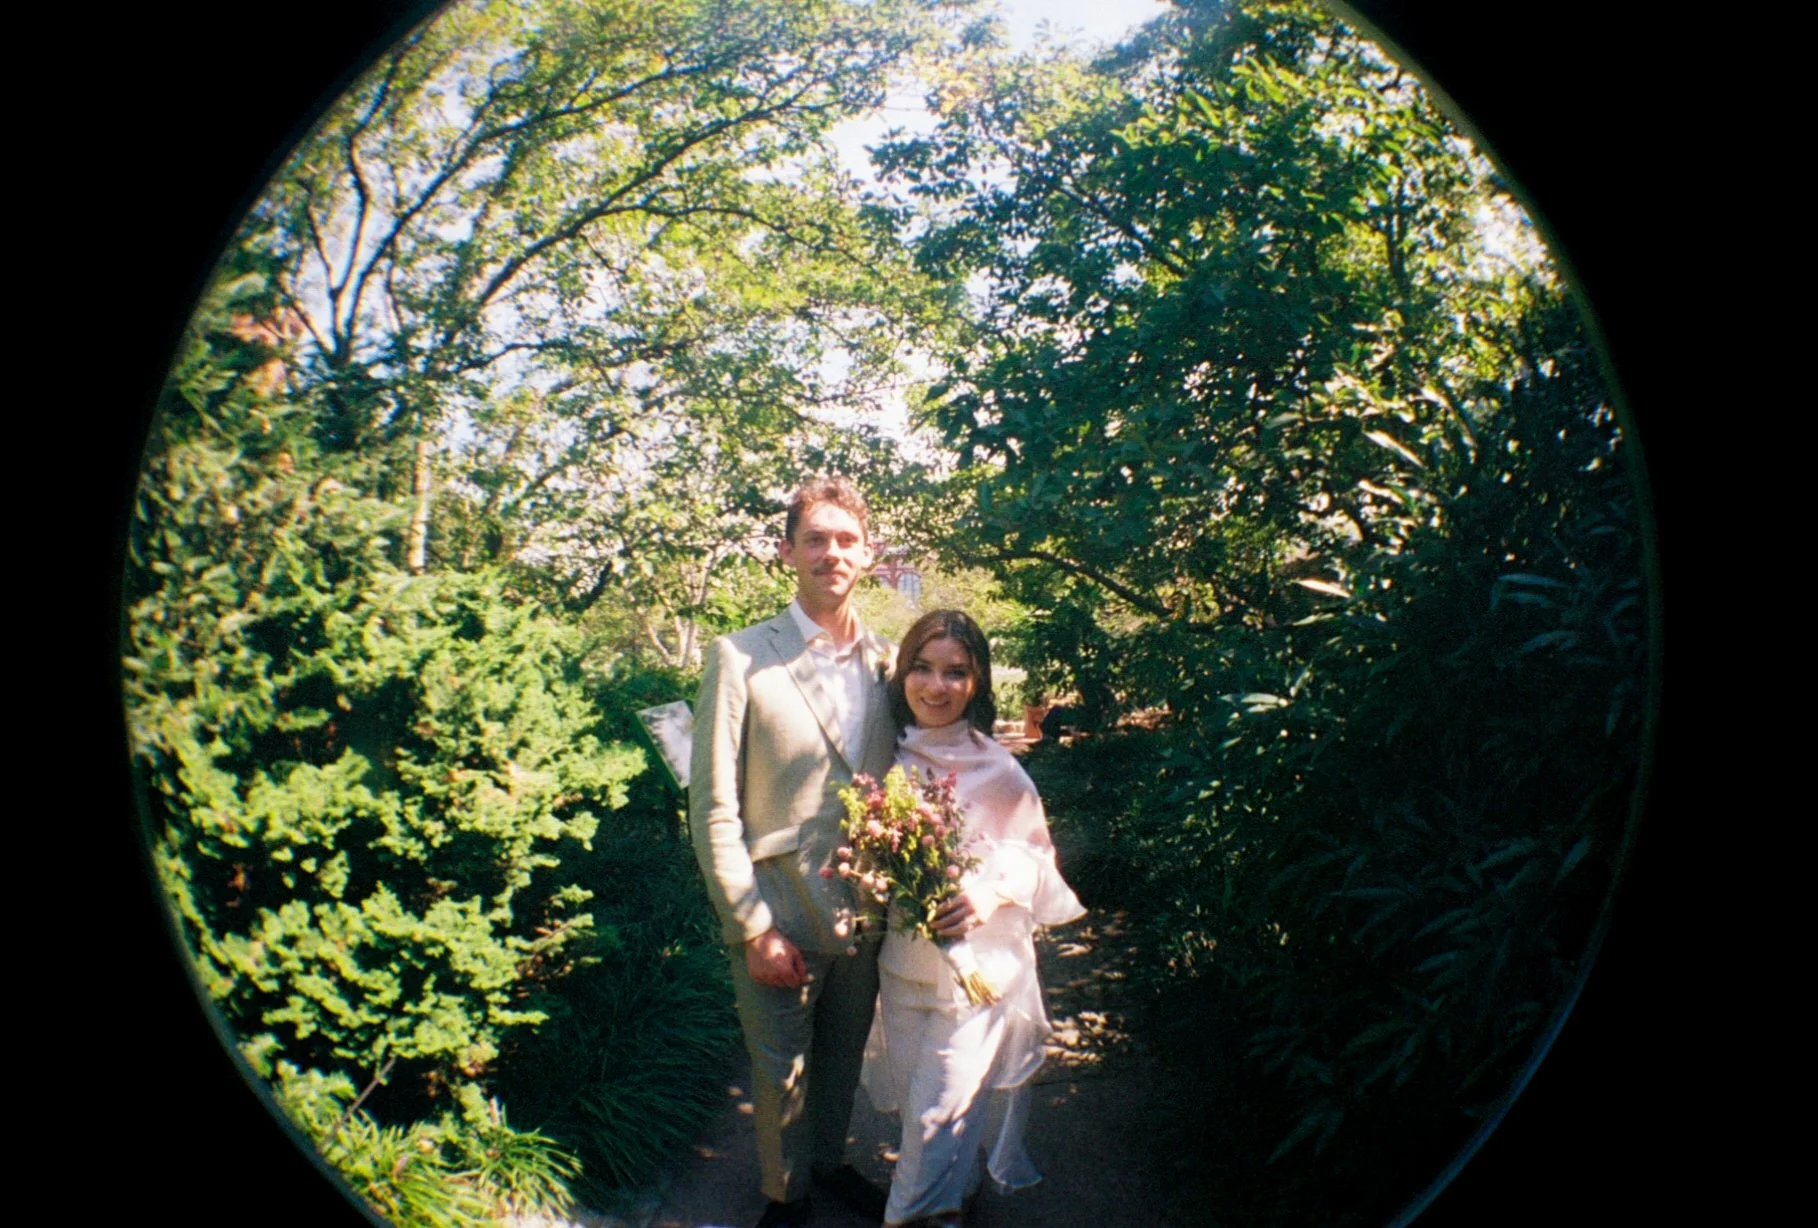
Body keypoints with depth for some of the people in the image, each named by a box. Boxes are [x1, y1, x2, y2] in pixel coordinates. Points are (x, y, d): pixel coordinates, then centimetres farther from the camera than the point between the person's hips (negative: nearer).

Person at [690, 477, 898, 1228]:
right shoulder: (740, 659, -12)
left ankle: (829, 1161, 49)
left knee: (844, 1058, 22)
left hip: (866, 913, 4)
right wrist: (754, 929, -14)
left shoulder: (887, 661, 1)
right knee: (781, 1072, 14)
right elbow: (713, 810, -12)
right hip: (779, 918, -4)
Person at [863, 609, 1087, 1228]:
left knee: (939, 1108, -2)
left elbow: (1036, 856, -5)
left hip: (978, 962, -4)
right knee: (913, 1093, 16)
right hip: (901, 959, 4)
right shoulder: (890, 758, -2)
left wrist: (992, 893, -22)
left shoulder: (998, 770, -14)